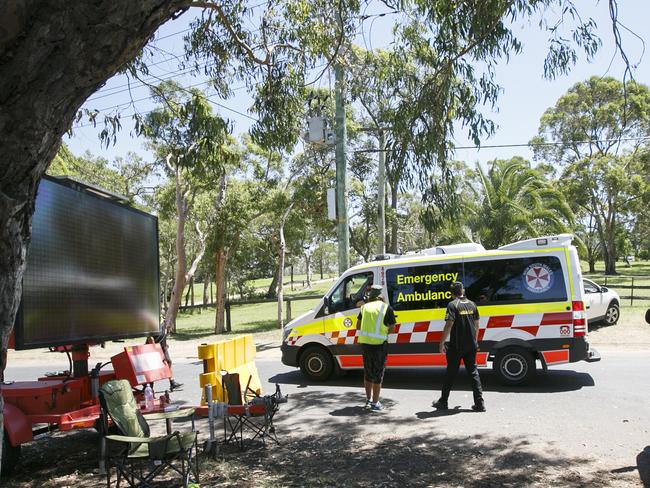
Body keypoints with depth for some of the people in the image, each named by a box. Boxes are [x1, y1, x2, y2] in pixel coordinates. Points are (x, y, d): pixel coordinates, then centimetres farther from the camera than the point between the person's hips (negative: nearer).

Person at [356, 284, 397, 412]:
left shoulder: (365, 306, 8)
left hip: (365, 342, 4)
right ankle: (375, 403, 9)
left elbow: (358, 326, 10)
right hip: (379, 343, -4)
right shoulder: (387, 308, -3)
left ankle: (368, 400, 28)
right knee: (378, 373, 5)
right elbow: (392, 328, -3)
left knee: (368, 372, 18)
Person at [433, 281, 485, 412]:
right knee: (473, 372, 10)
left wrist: (442, 342, -12)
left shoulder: (453, 305, -11)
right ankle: (479, 403, 6)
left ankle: (443, 402, 15)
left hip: (456, 346, -5)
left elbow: (449, 325, -18)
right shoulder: (472, 304, 7)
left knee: (451, 373, 5)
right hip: (471, 345, 5)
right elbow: (476, 325, 12)